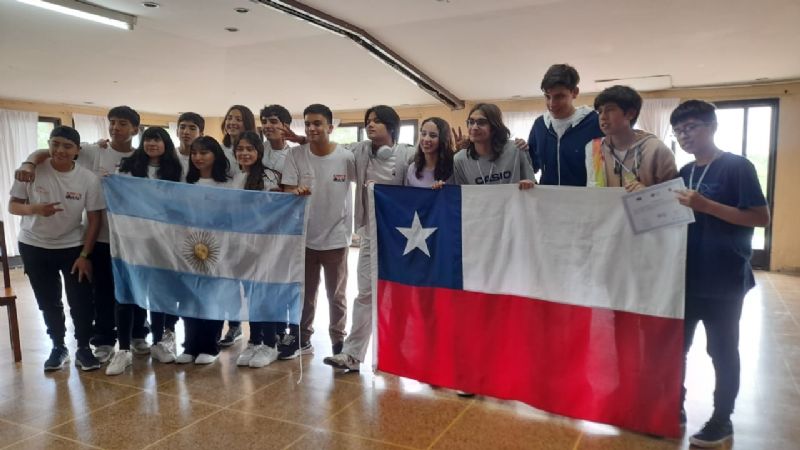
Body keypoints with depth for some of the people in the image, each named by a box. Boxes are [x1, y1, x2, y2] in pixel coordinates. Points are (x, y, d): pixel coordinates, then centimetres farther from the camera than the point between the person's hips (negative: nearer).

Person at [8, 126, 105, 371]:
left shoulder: (88, 179, -12)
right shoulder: (32, 171, -12)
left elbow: (94, 220, -8)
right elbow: (12, 206, -6)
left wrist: (84, 255, -12)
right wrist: (35, 209, -28)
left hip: (73, 247, -1)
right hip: (34, 247, 1)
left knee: (81, 301, -1)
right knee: (48, 302, 11)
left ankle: (83, 348, 17)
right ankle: (58, 347, 27)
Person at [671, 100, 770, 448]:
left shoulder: (737, 167, -9)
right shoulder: (684, 173, 10)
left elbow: (761, 217, -15)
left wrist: (706, 206, -24)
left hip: (724, 280, -6)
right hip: (685, 277, 6)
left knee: (722, 351, 7)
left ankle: (722, 420, 22)